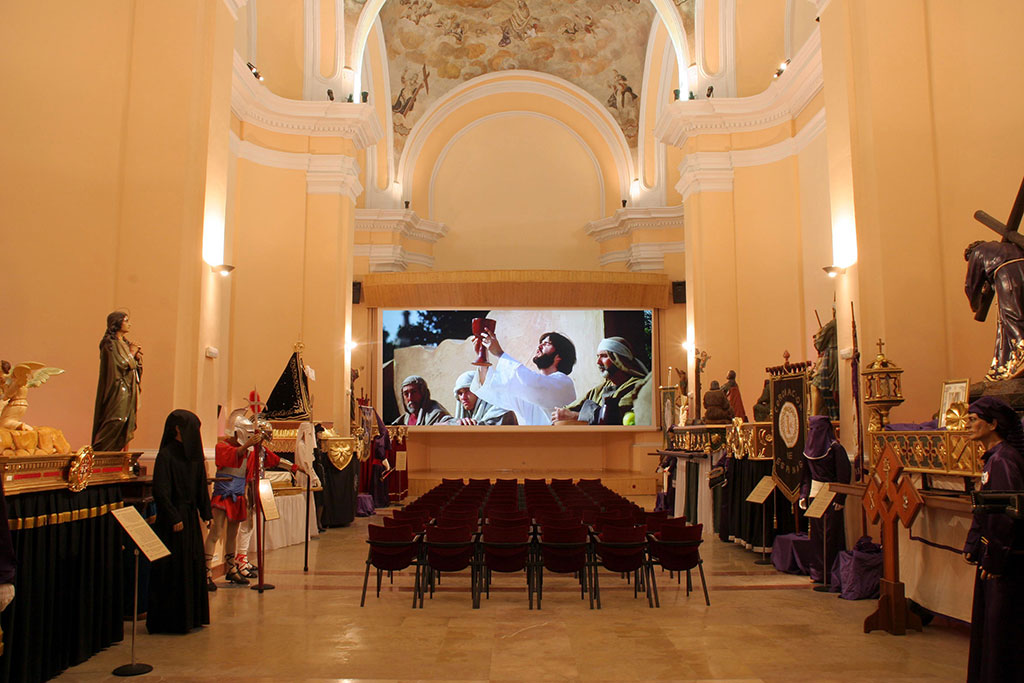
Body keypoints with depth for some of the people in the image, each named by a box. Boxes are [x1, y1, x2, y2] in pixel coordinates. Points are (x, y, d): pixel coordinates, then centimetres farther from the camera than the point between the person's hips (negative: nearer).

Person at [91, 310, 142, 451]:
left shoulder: (125, 343, 17)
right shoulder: (110, 343, -9)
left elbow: (135, 365, 17)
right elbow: (121, 364, -18)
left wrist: (137, 357, -3)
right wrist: (131, 354, -3)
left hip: (128, 389, 8)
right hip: (118, 389, -8)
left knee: (127, 423, 5)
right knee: (117, 421, -14)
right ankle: (98, 451, -8)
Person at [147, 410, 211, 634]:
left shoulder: (193, 454, 9)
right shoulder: (166, 455, -13)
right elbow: (160, 491, -17)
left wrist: (206, 513, 9)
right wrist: (174, 518, -19)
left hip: (191, 516, 8)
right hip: (173, 518, -8)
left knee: (194, 567, 12)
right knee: (173, 570, -2)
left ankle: (191, 616, 22)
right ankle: (169, 621, 9)